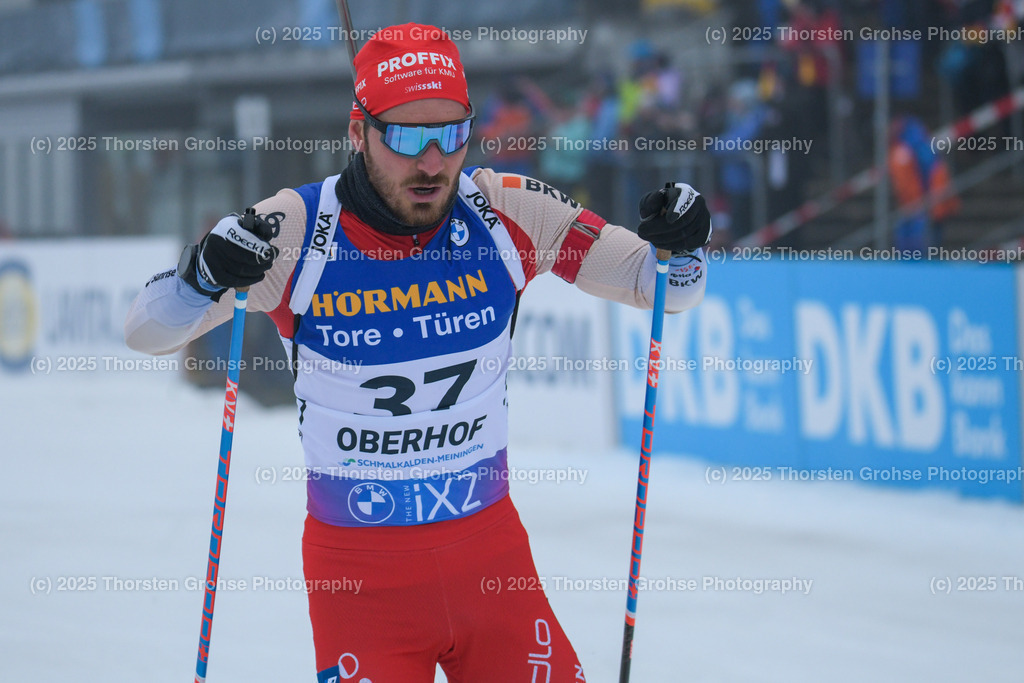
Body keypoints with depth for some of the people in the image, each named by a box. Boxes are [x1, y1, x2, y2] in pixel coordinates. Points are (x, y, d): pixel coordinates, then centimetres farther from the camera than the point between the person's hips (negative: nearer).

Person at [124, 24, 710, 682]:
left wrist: (678, 247, -19)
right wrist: (204, 273, -28)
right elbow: (147, 330, -8)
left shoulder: (507, 211, -7)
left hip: (490, 547, 2)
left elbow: (652, 284, 3)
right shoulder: (293, 228, -12)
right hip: (355, 567, -2)